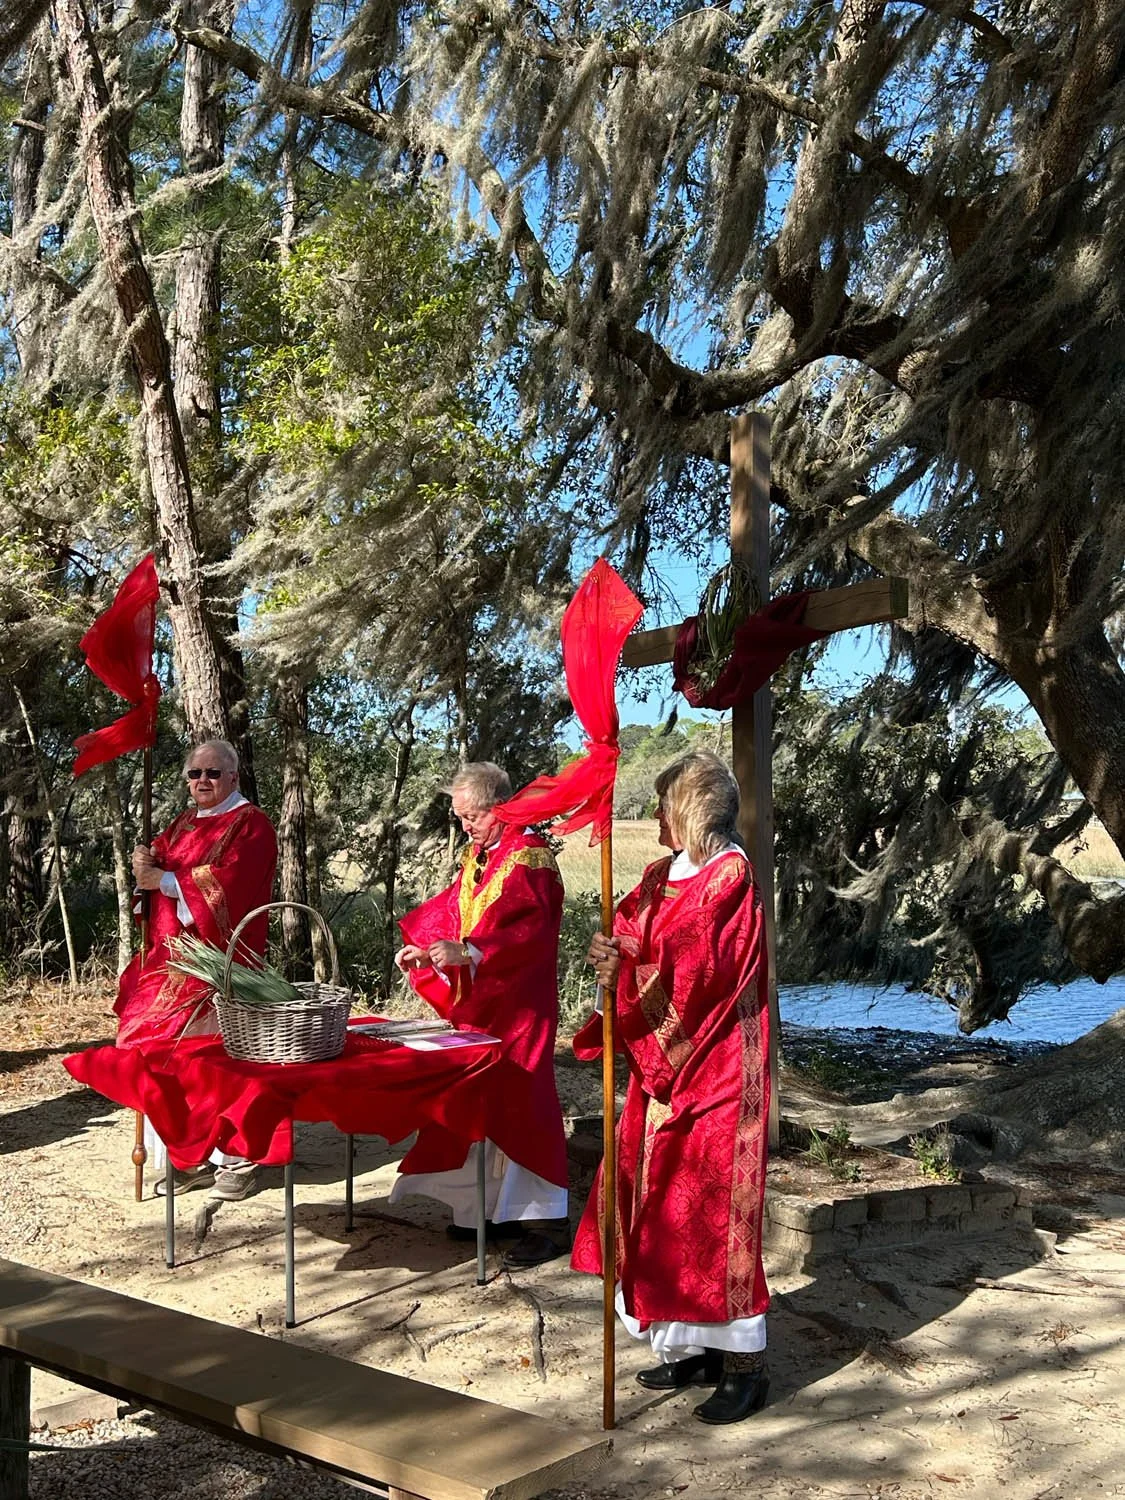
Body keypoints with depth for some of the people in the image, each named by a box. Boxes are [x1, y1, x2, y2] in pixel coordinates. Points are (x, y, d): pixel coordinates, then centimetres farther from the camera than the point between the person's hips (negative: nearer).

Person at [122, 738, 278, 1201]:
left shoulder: (250, 824, -5)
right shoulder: (184, 823, 19)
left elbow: (226, 883, -16)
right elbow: (158, 858, 15)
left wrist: (163, 880, -11)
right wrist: (146, 862, -9)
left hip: (221, 959, -7)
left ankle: (237, 1158, 3)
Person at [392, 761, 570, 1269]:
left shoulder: (530, 856, -13)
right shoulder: (477, 856, 12)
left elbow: (530, 931, -24)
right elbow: (449, 910, 16)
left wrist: (468, 952, -32)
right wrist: (420, 946, -1)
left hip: (518, 1004, -8)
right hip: (476, 1002, 8)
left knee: (519, 1103, -5)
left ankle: (546, 1220, 4)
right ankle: (495, 1208, 20)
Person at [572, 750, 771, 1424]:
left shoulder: (730, 876, -13)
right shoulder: (662, 876, 12)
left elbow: (692, 972, -20)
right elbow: (627, 944, 3)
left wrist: (626, 970, -19)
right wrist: (610, 954, -18)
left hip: (713, 1071, -8)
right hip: (661, 1064, 8)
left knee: (711, 1210, -3)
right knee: (666, 1204, 12)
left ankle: (744, 1364, 10)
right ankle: (695, 1346, 25)